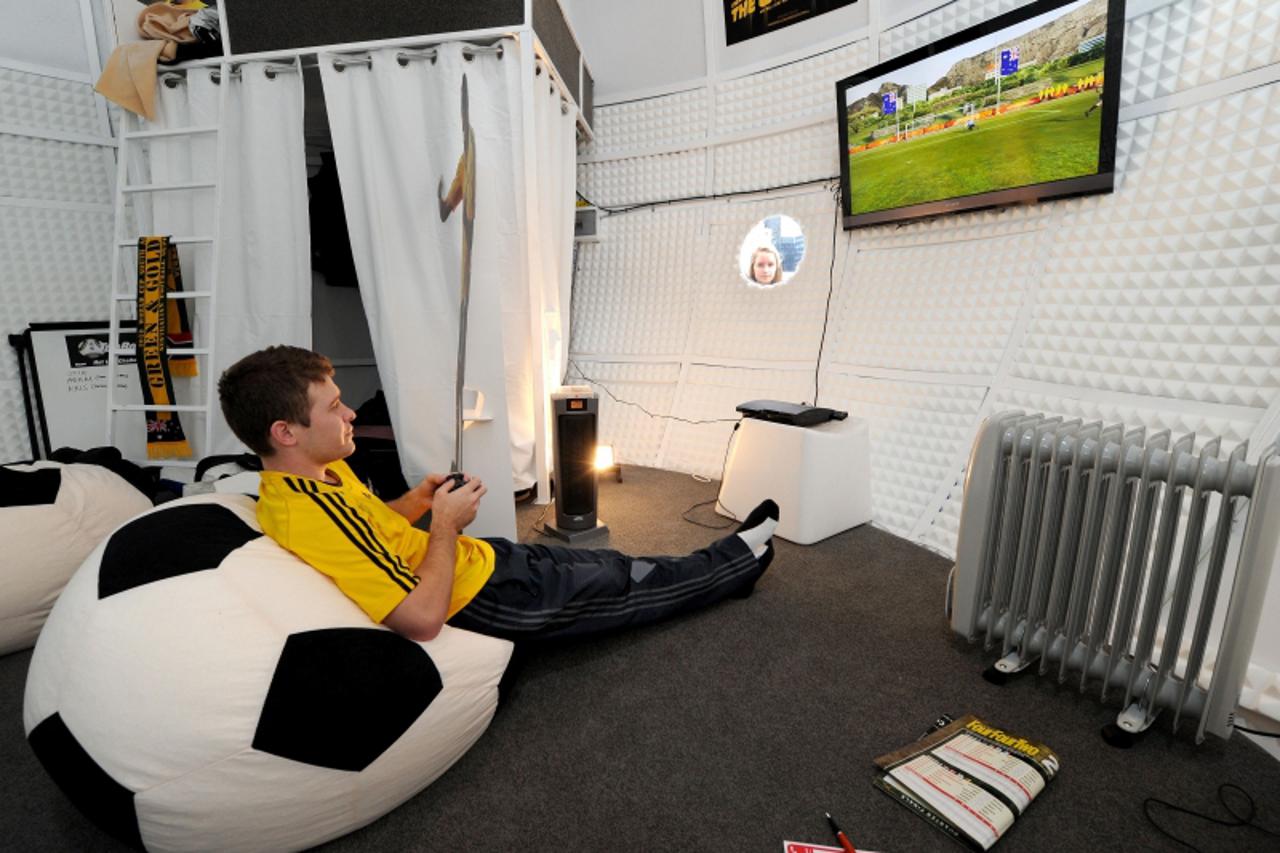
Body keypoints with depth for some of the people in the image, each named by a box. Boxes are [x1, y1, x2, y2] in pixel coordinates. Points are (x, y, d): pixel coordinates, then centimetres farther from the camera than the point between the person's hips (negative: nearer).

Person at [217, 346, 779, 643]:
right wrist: (445, 524, -22)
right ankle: (740, 558, 33)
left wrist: (418, 500, 0)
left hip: (486, 557, 9)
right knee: (635, 588, 9)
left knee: (612, 566, 17)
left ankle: (735, 561, 36)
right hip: (491, 599, -8)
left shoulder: (316, 474, -1)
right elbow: (423, 618, -33)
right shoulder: (309, 518, -32)